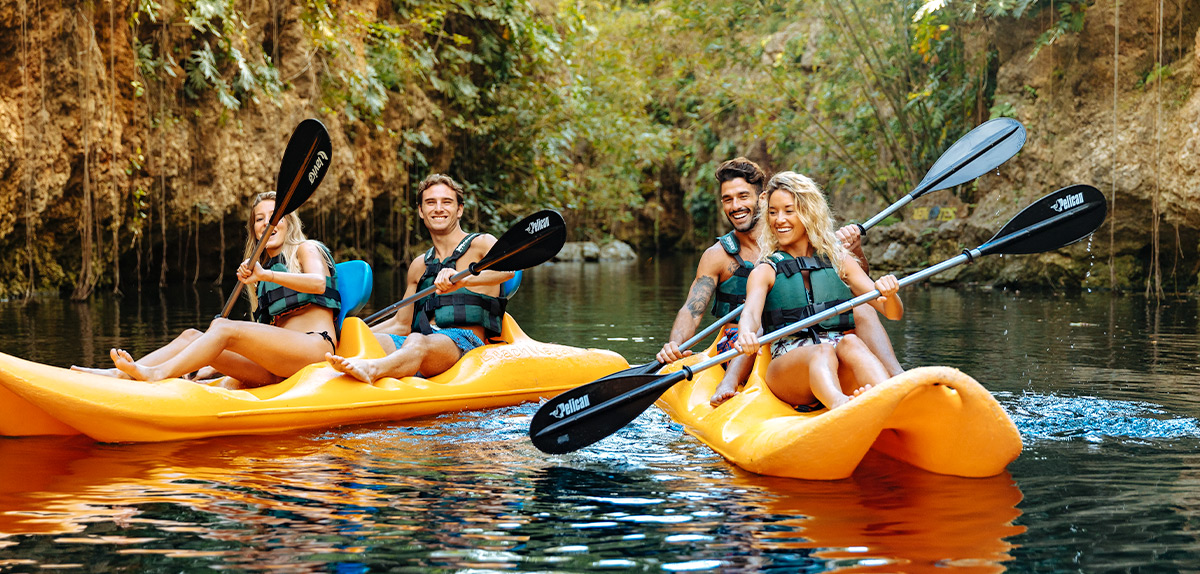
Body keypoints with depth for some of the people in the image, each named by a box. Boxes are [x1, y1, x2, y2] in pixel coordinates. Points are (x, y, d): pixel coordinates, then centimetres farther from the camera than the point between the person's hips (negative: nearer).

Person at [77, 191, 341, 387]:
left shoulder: (305, 249, 10)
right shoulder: (266, 270, 30)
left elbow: (318, 283, -14)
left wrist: (265, 275, -24)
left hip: (315, 344, -7)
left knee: (223, 327, -26)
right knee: (193, 336, -10)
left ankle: (156, 374, -44)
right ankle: (120, 374, -27)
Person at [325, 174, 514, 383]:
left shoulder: (481, 244, 8)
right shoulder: (419, 266, 26)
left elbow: (506, 269, -16)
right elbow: (401, 324, 30)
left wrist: (464, 280, -36)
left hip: (464, 343, -6)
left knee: (417, 342, -40)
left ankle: (372, 370, -70)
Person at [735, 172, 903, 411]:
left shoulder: (838, 260, 18)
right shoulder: (765, 272, 13)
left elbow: (893, 313, 11)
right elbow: (751, 312, -9)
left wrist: (889, 295, -15)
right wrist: (746, 334, -34)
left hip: (842, 372, 2)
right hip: (788, 368, -1)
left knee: (850, 342, -32)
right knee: (822, 351, -34)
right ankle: (840, 407, -68)